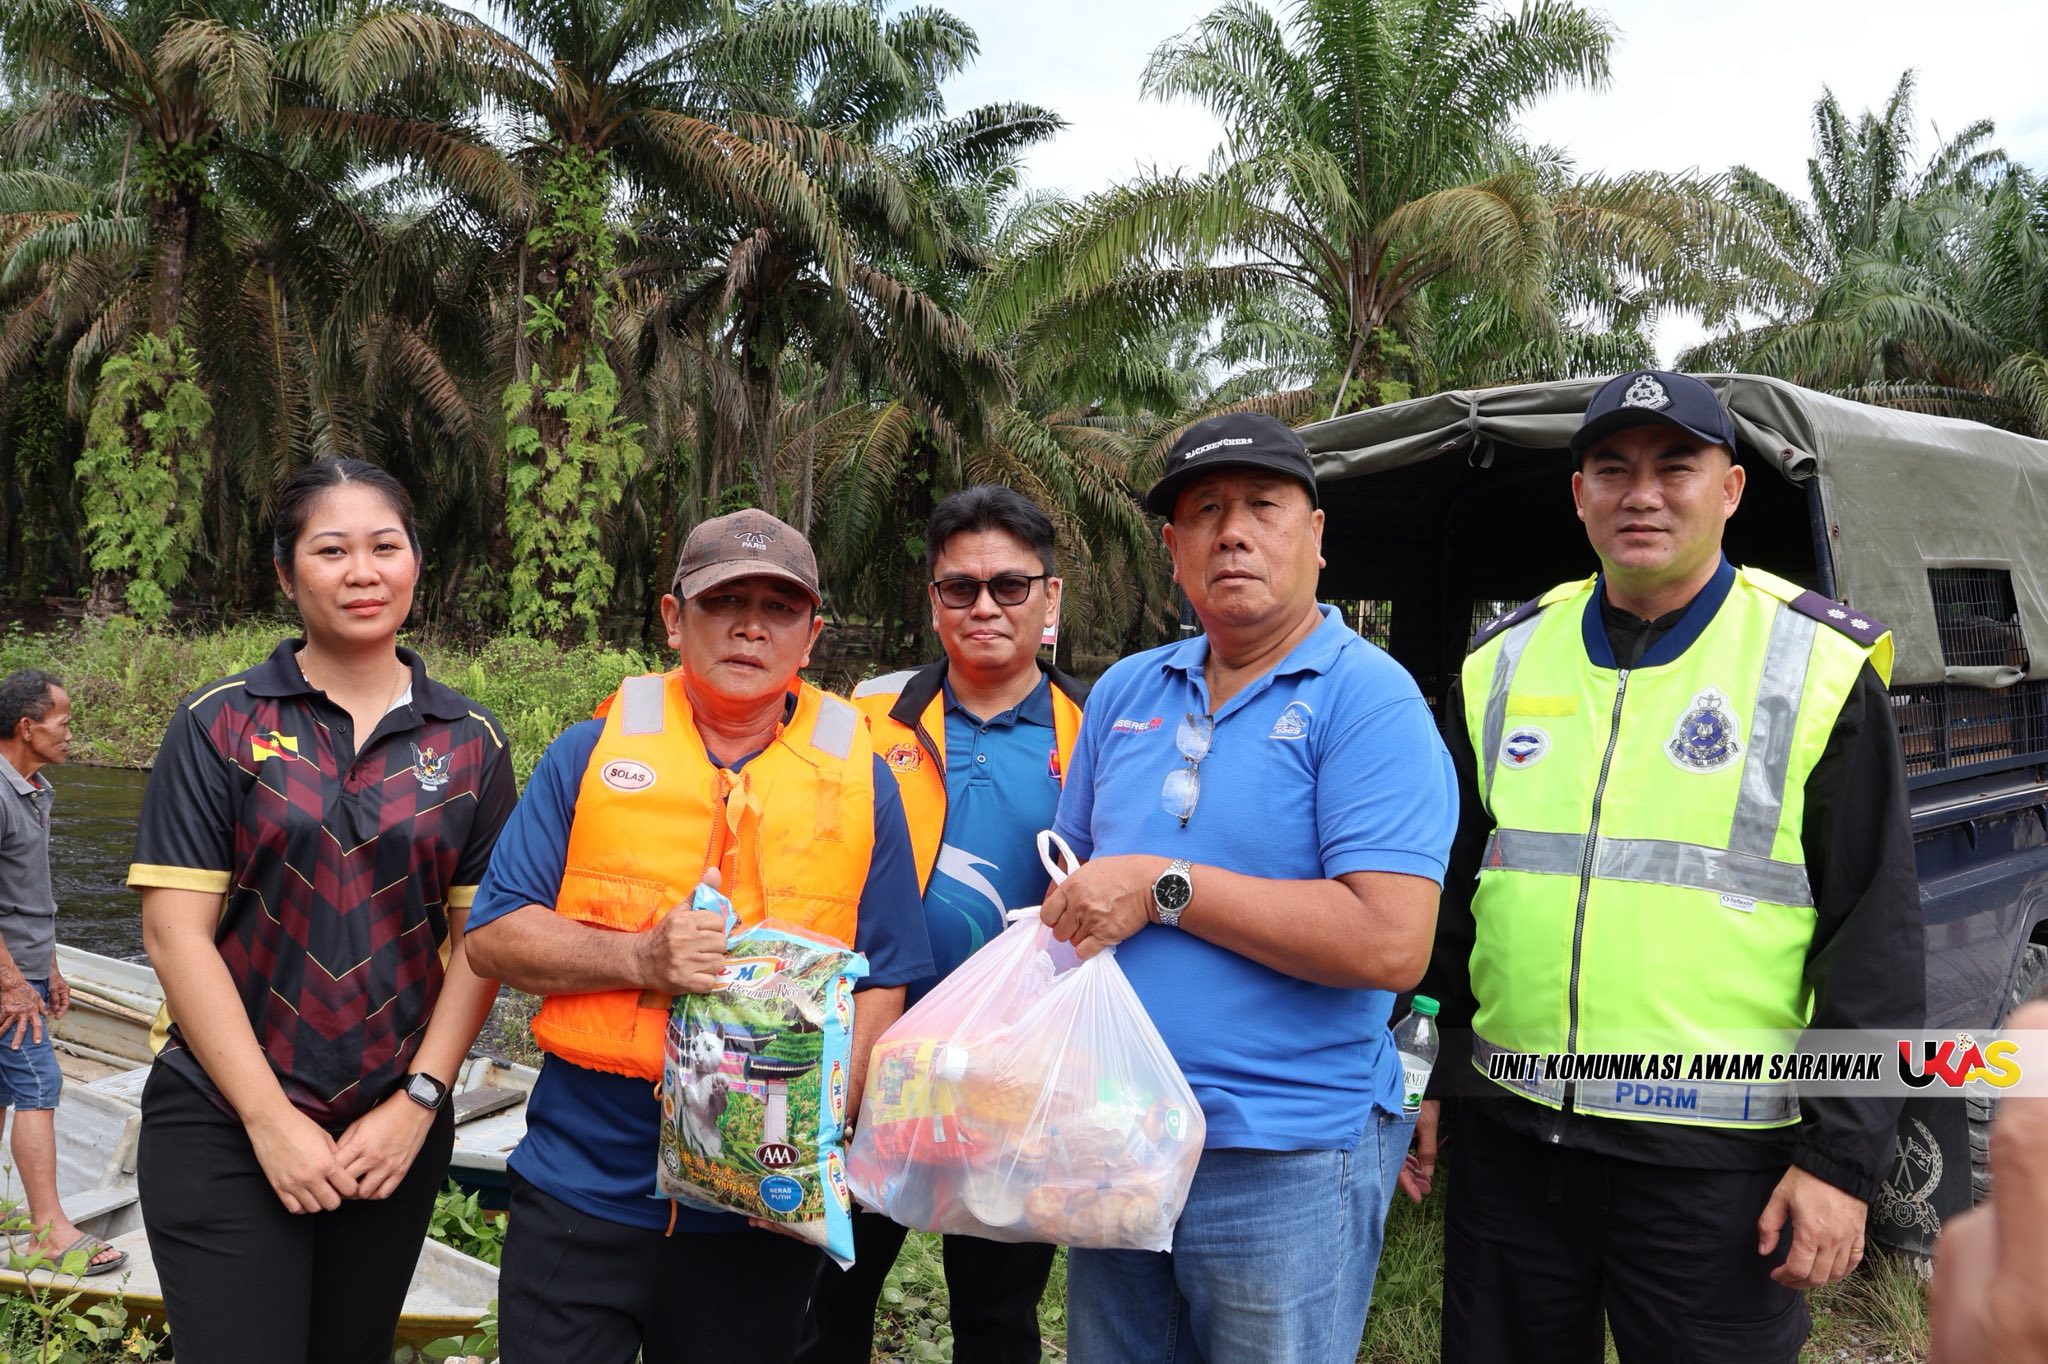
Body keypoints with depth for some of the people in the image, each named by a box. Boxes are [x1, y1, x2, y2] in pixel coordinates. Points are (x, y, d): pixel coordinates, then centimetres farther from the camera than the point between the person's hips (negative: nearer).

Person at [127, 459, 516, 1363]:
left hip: (397, 1132, 2)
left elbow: (480, 940, 2)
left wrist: (419, 1102, -6)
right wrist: (270, 1120, -11)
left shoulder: (470, 743, 2)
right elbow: (175, 933, -7)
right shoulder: (219, 725, -3)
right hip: (223, 1126, -2)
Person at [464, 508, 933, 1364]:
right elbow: (493, 937, -1)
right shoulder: (592, 753, 1)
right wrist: (640, 957, -17)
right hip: (582, 1189, 0)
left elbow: (882, 982, 1)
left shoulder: (860, 781, 2)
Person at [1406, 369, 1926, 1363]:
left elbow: (1874, 935, -4)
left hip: (1718, 1160, -3)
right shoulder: (1507, 659, 7)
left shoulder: (1818, 667, -4)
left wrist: (1843, 1158, -8)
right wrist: (1420, 1079, 12)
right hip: (1511, 1137, 4)